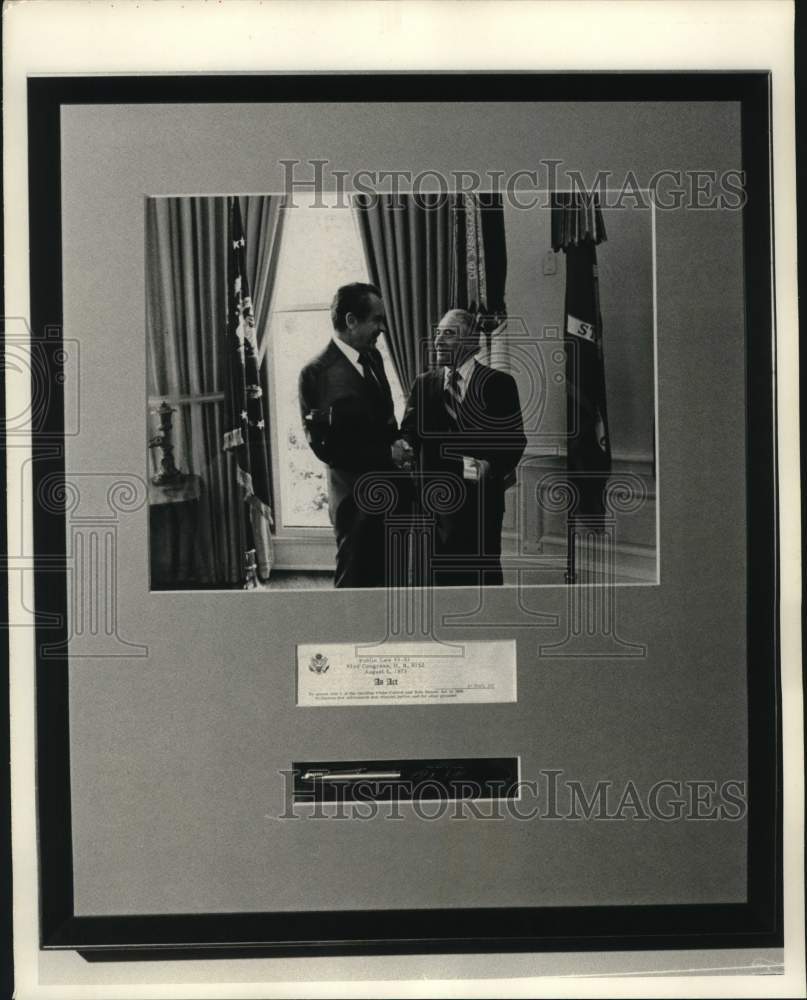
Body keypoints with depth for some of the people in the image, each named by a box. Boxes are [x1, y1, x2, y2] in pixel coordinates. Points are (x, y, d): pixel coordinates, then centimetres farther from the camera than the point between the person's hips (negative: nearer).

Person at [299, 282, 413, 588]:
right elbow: (326, 446, -18)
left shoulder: (373, 358, 9)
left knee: (386, 582, 16)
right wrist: (387, 454, -17)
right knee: (354, 582, 3)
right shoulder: (318, 373, -15)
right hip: (357, 498, -7)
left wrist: (398, 445, -2)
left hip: (389, 492, 7)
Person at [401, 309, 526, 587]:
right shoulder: (424, 383, 12)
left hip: (482, 500, -2)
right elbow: (409, 435, 2)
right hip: (437, 499, 2)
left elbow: (515, 439, 2)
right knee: (442, 575, 1)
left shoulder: (499, 383, 4)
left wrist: (492, 466, -14)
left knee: (484, 574, -2)